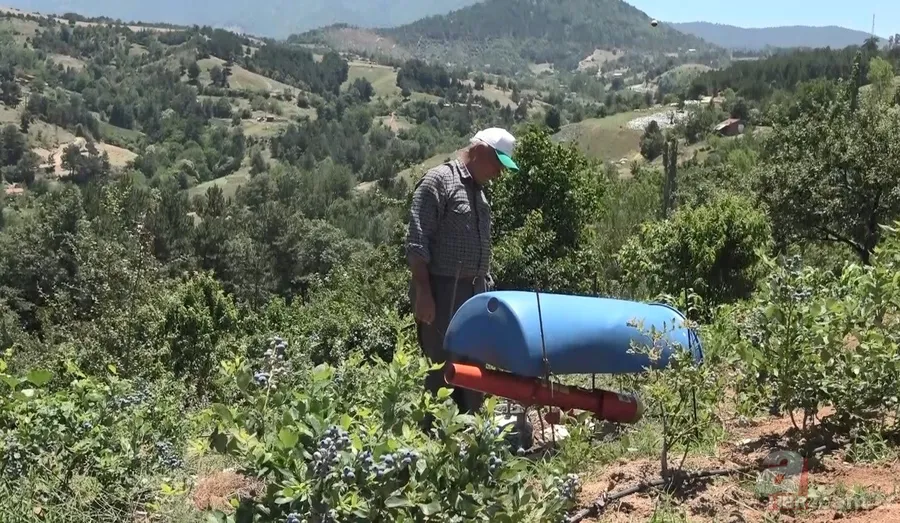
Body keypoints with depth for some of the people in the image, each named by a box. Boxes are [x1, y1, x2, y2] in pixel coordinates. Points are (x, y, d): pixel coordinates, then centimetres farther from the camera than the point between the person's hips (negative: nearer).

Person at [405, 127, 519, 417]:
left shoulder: (478, 190, 17)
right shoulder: (437, 181, -9)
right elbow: (417, 243, -15)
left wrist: (487, 288, 18)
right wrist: (423, 292, -20)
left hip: (474, 292, 8)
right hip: (442, 292, -8)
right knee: (444, 368, -4)